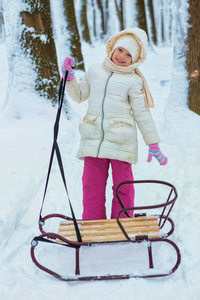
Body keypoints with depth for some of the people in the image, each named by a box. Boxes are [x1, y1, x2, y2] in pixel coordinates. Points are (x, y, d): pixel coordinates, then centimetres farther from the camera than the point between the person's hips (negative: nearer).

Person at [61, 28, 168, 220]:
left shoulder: (133, 81, -2)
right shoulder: (95, 71, 10)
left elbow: (142, 114, 1)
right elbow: (79, 95, 23)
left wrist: (153, 145, 1)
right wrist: (69, 77, 8)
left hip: (121, 142, -3)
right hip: (93, 140, 3)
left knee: (122, 184, 4)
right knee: (92, 183, 8)